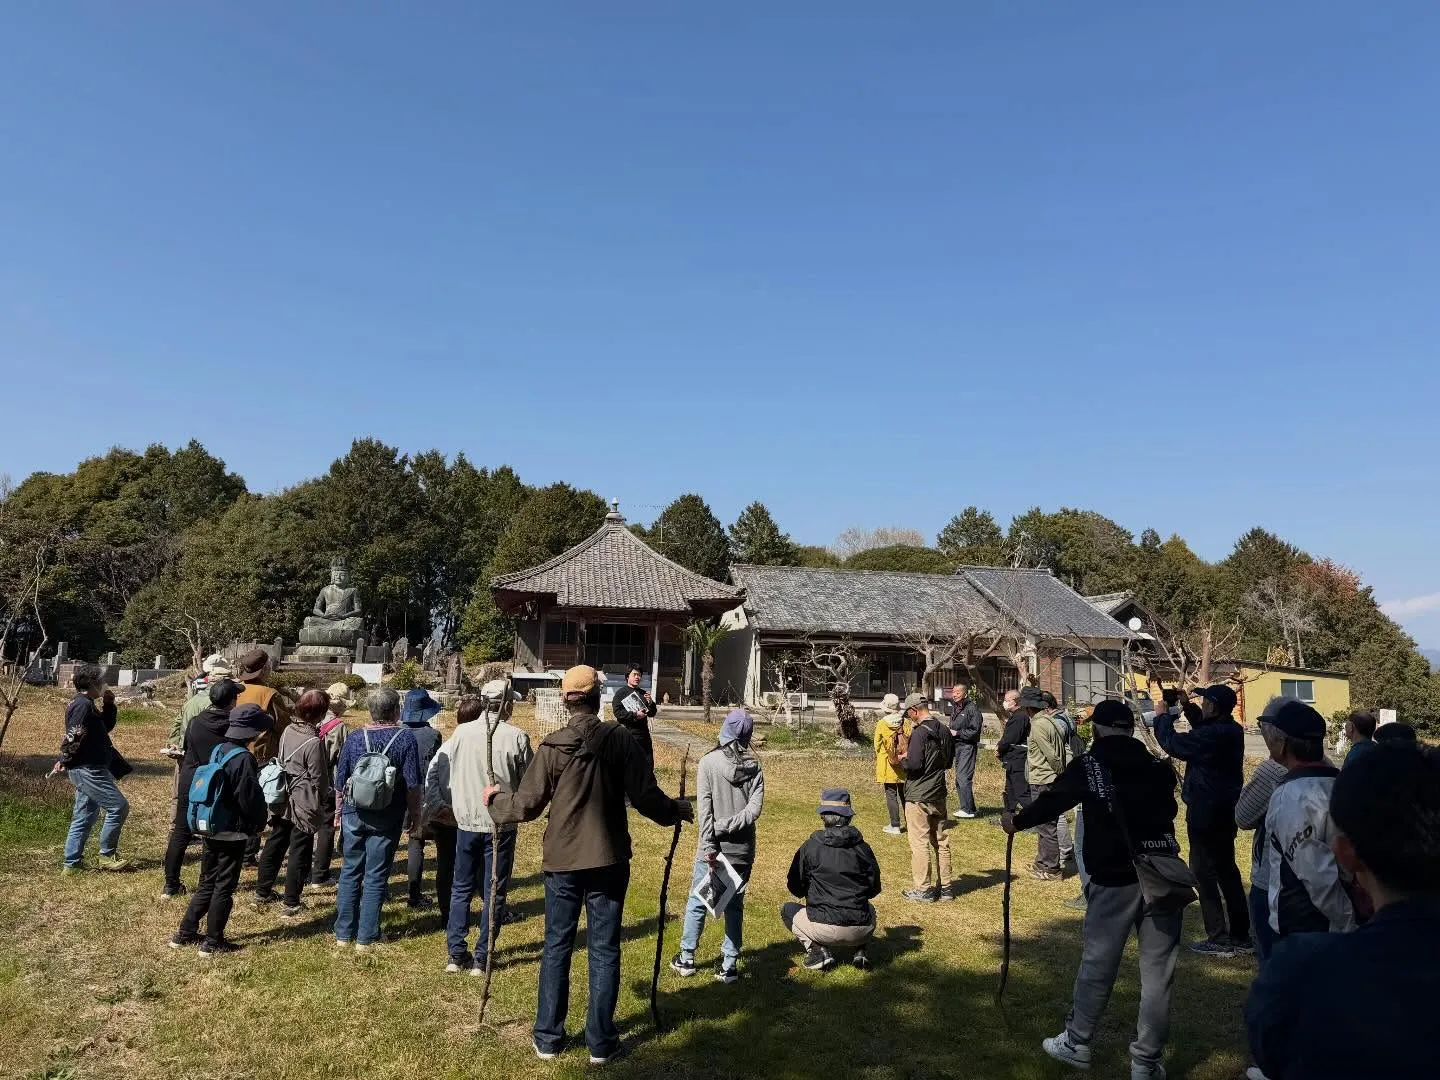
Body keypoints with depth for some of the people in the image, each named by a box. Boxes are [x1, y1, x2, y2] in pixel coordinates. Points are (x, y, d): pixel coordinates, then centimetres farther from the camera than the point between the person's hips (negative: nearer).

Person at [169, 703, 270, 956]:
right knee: (224, 886, 3)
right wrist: (258, 824, -3)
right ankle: (213, 942, 11)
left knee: (207, 883, 19)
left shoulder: (218, 751, 4)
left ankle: (185, 934, 25)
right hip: (233, 832, -8)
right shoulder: (243, 758, -21)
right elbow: (250, 798, -19)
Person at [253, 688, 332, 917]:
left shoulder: (288, 731, 0)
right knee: (300, 852, 4)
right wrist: (324, 802, 1)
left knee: (274, 845, 20)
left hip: (282, 801, 7)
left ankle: (262, 893, 33)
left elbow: (280, 761, 10)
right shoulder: (314, 741, -21)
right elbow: (319, 778, -15)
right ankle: (291, 904, 11)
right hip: (304, 804, -7)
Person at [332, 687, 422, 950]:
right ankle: (366, 937, 11)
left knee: (349, 873, 15)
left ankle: (344, 933, 22)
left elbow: (340, 781, 6)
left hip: (354, 814, 3)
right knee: (375, 877, 6)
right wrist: (415, 815, 2)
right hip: (386, 818, -3)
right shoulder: (405, 738, -9)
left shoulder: (354, 738, 0)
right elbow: (412, 784, -10)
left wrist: (339, 811, 19)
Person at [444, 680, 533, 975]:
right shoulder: (517, 737, -13)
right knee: (494, 894, 10)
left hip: (466, 822, 3)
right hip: (501, 826, -2)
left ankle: (456, 955, 19)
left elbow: (444, 777, 3)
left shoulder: (461, 733, -6)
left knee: (461, 889, 17)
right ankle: (481, 959, 13)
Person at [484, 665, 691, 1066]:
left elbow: (527, 805, -3)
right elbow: (645, 797, -11)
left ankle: (547, 1038, 24)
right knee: (604, 951, 10)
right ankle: (600, 1042, 18)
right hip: (608, 861, -1)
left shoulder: (552, 746, -8)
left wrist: (495, 799, 16)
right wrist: (678, 810, 9)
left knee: (556, 948, 15)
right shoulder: (622, 739, -11)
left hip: (561, 861, 1)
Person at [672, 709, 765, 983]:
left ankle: (686, 959, 24)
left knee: (697, 901, 13)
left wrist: (710, 845, -13)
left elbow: (704, 807, -13)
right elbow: (755, 808, -11)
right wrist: (729, 826, -12)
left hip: (714, 847, -2)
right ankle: (730, 966, 15)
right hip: (743, 848, 2)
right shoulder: (754, 766, -1)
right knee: (735, 905, 12)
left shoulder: (708, 762, -8)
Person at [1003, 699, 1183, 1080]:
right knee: (1157, 971, 10)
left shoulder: (1088, 765, -2)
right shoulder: (1158, 767, 8)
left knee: (1097, 964, 11)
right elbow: (1167, 810, 22)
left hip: (1115, 880, -3)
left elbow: (1052, 800, 1)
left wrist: (1017, 821, 17)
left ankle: (1076, 1043, 27)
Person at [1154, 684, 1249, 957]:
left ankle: (1218, 939, 5)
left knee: (1204, 873, 1)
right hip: (1225, 811, 9)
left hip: (1206, 812, -9)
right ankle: (1241, 936, 26)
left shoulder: (1213, 735, -26)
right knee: (1227, 871, 18)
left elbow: (1172, 743, -19)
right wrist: (1188, 708, 11)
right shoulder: (1231, 730, 3)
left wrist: (1163, 716, -4)